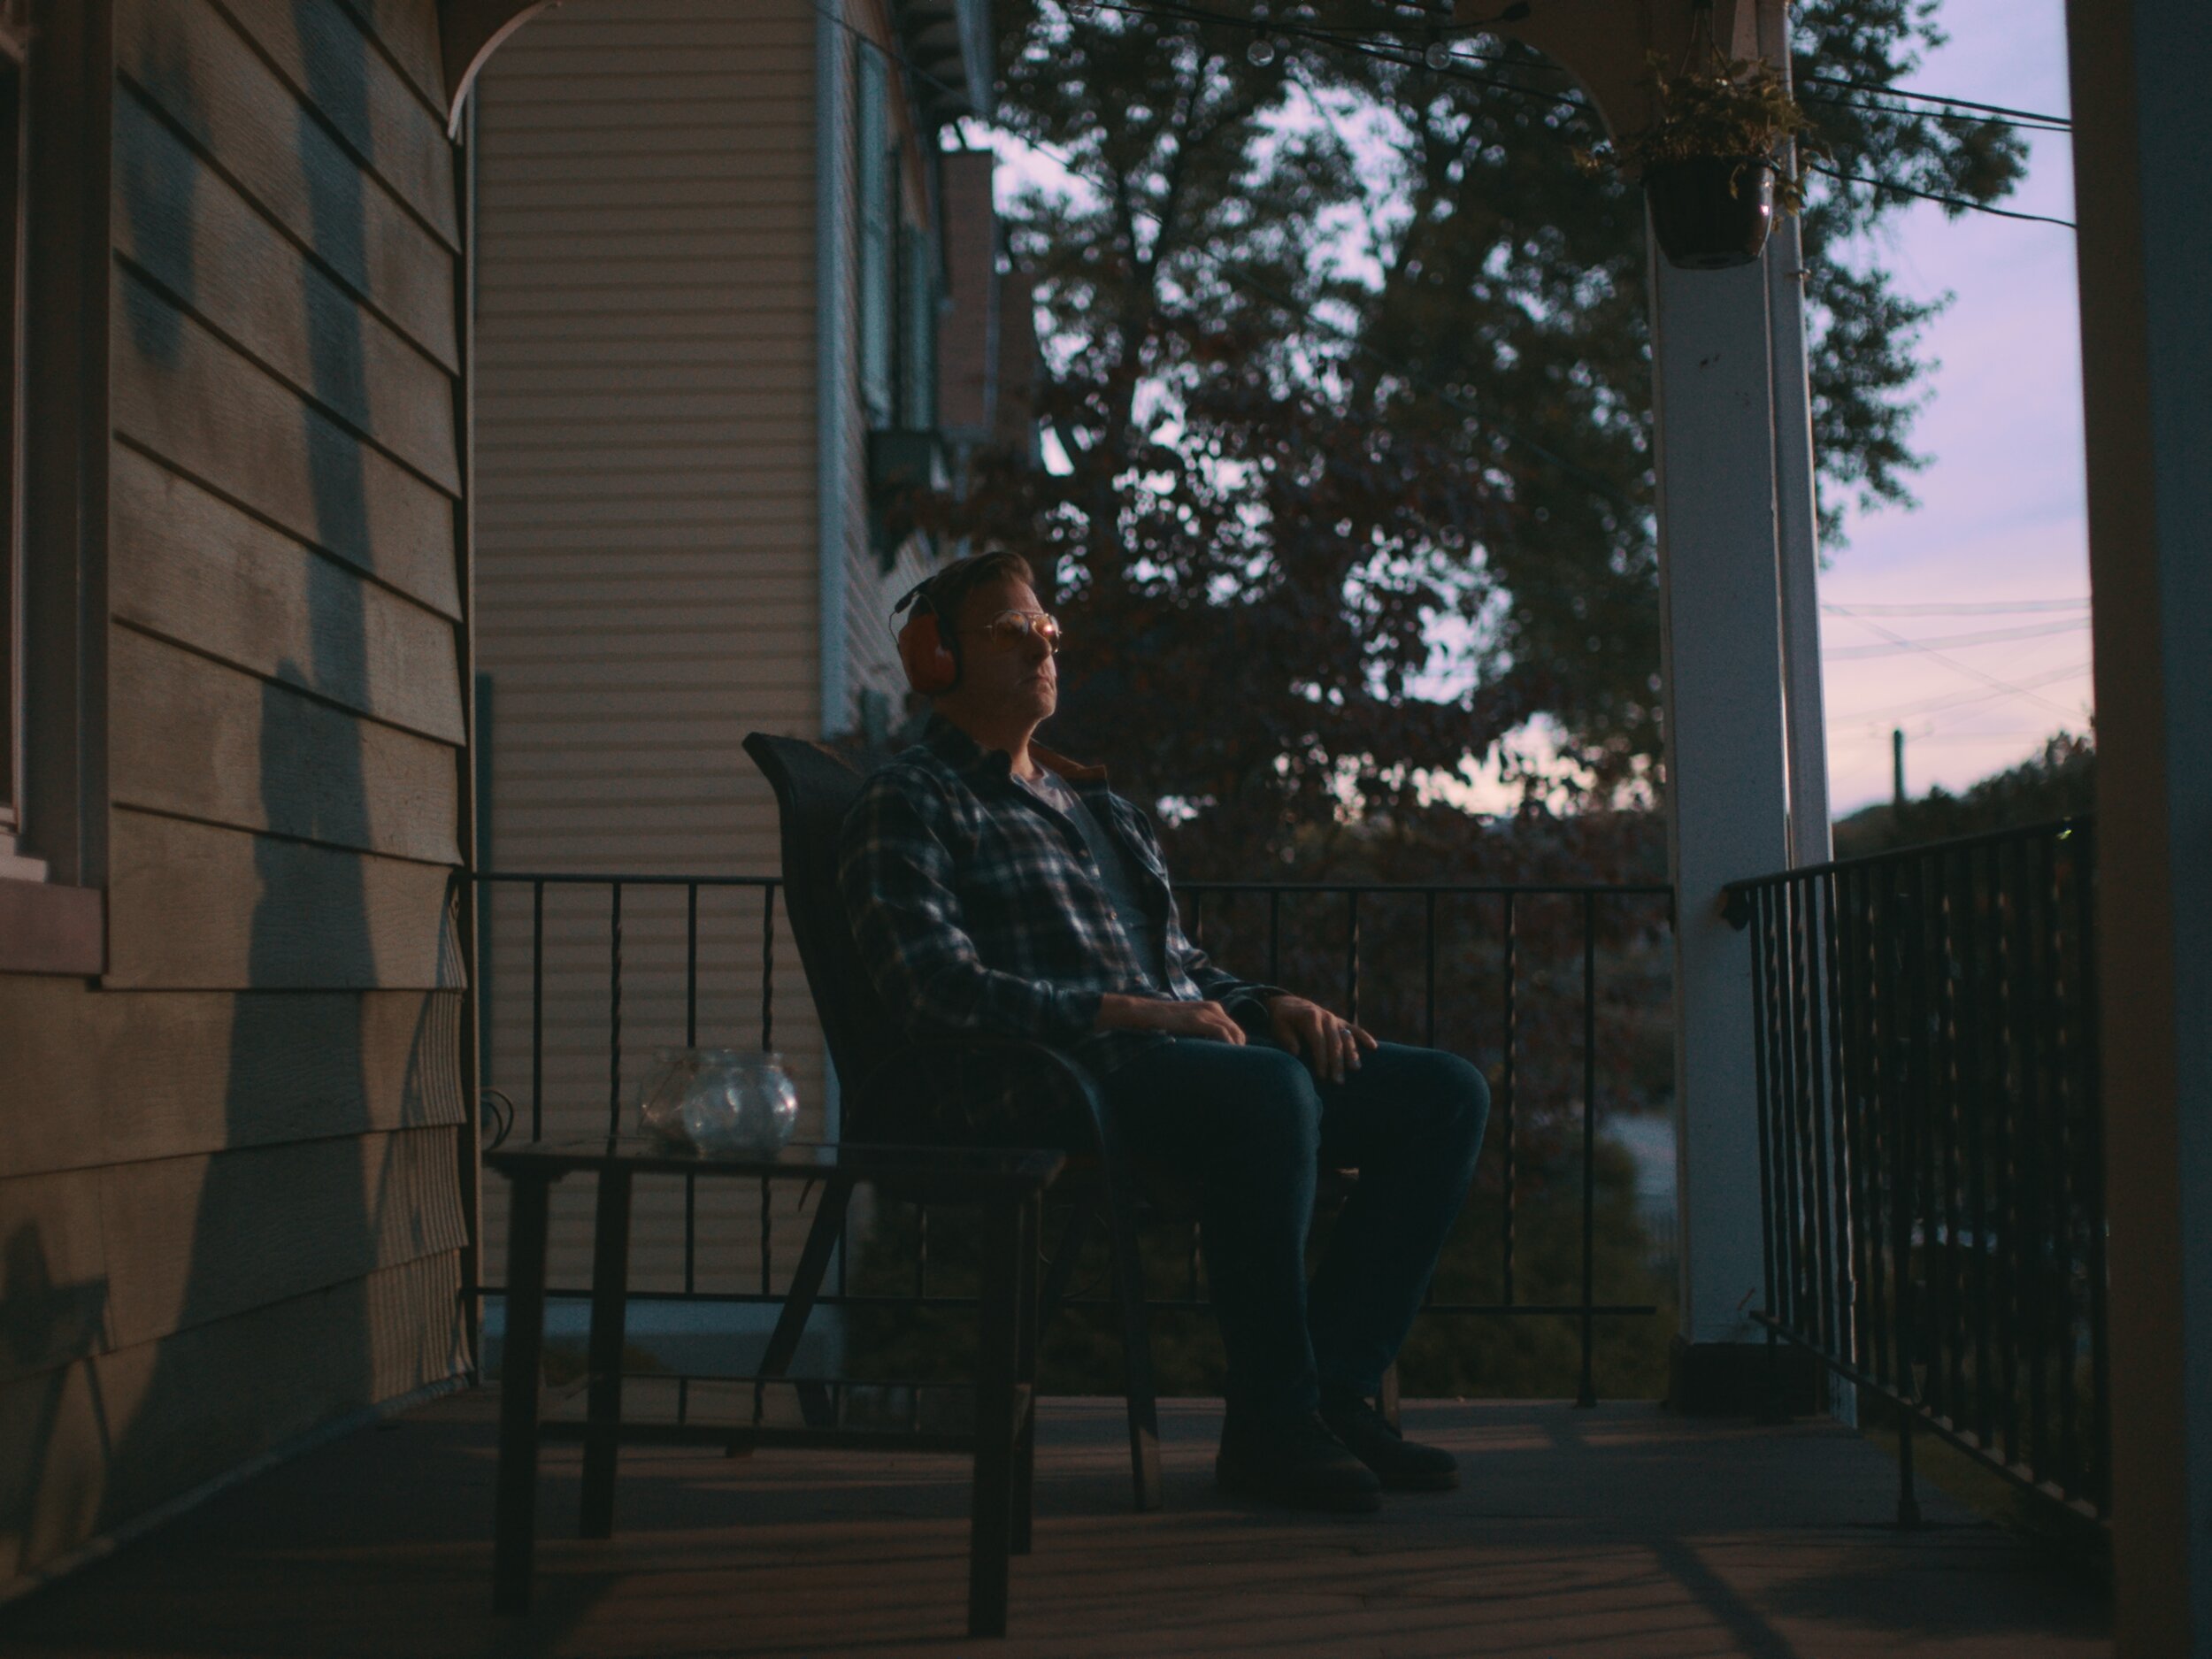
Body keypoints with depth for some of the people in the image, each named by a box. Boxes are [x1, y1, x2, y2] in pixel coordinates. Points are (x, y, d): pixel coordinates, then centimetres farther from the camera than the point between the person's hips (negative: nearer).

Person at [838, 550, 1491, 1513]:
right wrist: (1134, 1013, -16)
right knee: (1268, 1089, -38)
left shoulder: (1097, 805, 31)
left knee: (1444, 1094, -7)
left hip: (1184, 1055, 9)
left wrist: (1269, 1004, 7)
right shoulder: (908, 803, 5)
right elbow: (938, 989, -11)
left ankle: (1336, 1389, -12)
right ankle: (1267, 1424, -27)